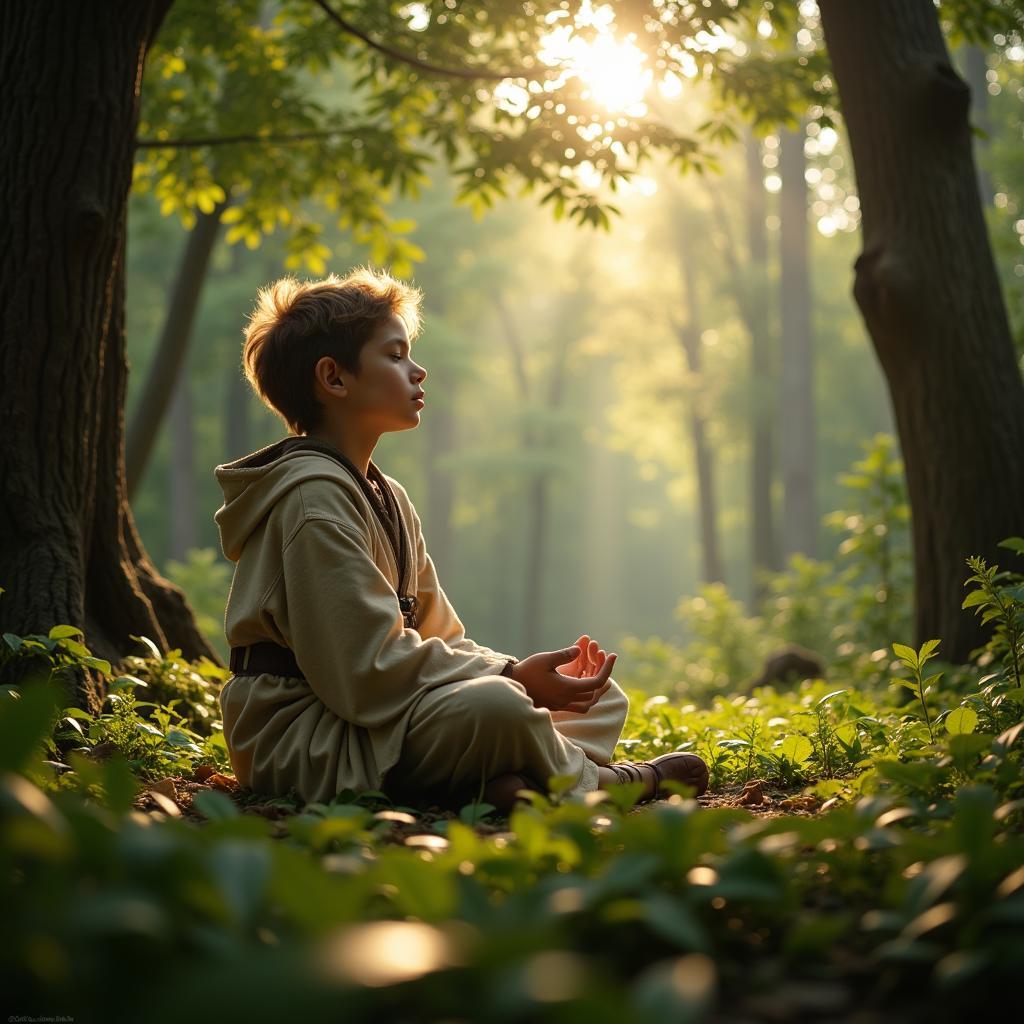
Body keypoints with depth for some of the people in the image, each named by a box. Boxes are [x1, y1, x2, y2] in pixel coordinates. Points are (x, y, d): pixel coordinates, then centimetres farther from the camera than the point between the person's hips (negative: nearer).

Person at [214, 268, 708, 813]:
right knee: (494, 706, -37)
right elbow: (366, 668, -22)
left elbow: (439, 641, 13)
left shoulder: (387, 497, 18)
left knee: (602, 698, 11)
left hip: (381, 720, 10)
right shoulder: (313, 497, -15)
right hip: (302, 742, -10)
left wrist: (519, 673, -6)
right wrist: (513, 678, -19)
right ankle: (592, 778, -6)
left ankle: (516, 778, -20)